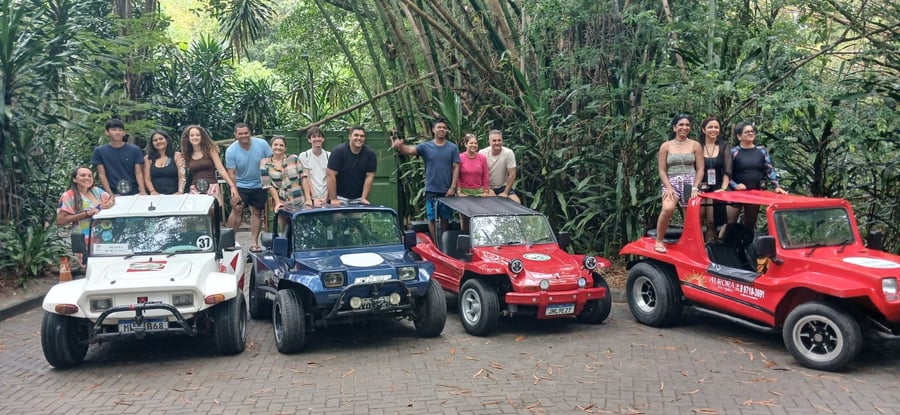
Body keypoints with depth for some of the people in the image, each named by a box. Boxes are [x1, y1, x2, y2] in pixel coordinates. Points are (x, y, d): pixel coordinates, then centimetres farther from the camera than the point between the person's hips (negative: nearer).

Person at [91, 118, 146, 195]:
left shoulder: (134, 150, 3)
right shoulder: (99, 151, 3)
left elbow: (138, 173, 1)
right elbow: (102, 174, 1)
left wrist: (142, 191, -13)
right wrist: (110, 194, -9)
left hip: (134, 193, 0)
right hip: (113, 194, 0)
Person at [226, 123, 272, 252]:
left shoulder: (262, 144, -11)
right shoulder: (231, 151, -12)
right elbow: (231, 173, -11)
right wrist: (234, 192, -18)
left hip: (259, 185, 1)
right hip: (241, 185, -1)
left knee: (257, 212, 5)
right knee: (237, 209, -15)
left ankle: (254, 242, 12)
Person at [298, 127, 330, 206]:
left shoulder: (329, 155, 5)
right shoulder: (304, 156, 2)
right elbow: (307, 179, -3)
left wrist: (326, 197, -9)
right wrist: (314, 198, -12)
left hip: (326, 198, 1)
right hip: (311, 198, -1)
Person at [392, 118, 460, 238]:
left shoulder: (453, 148, 2)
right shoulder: (425, 146, 2)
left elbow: (456, 168, 0)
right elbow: (410, 150, -13)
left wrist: (453, 188, -7)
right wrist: (400, 146, -36)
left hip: (447, 191, 0)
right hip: (431, 190, 0)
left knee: (445, 218, 10)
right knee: (431, 218, 3)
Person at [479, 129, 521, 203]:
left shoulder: (509, 153, -13)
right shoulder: (482, 153, -13)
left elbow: (512, 174, -10)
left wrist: (505, 193, -11)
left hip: (503, 187, 1)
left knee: (517, 203, -17)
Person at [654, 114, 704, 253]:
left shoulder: (695, 145, 9)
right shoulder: (666, 146, 8)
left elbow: (700, 169, 6)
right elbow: (662, 170, 4)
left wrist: (695, 188, -7)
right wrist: (668, 187, -10)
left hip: (690, 183, 2)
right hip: (671, 183, -2)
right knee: (668, 209, -28)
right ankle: (659, 241, -15)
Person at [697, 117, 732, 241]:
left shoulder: (723, 146, 7)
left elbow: (727, 170, -1)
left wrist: (723, 188, -13)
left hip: (717, 190, 1)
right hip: (700, 190, -1)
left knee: (712, 222, 0)